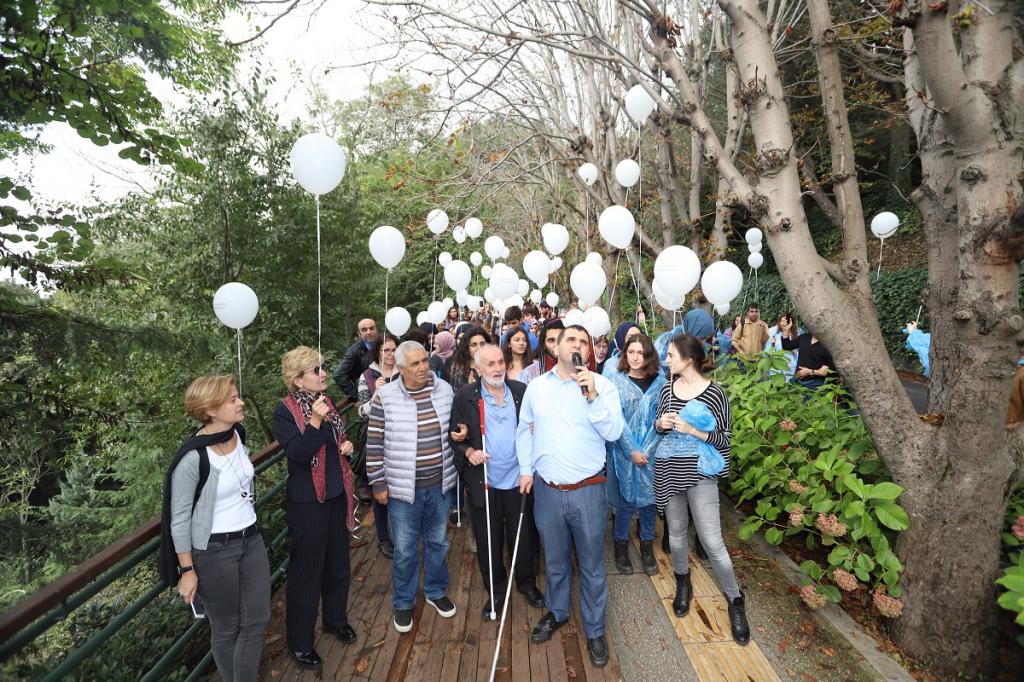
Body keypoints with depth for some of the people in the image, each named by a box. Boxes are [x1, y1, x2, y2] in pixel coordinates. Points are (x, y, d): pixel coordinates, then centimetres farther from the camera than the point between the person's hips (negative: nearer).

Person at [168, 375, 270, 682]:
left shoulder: (238, 434, -4)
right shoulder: (192, 458, -24)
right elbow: (179, 519, -15)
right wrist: (187, 571, -11)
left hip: (251, 540, 6)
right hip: (214, 551, -6)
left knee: (257, 620, 14)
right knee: (226, 628, 15)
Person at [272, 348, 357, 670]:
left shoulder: (325, 401, 4)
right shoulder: (284, 413, -17)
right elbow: (299, 455, -26)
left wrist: (346, 445, -2)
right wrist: (315, 421, -34)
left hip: (337, 495, 7)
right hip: (307, 502, -7)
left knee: (338, 562, 20)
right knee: (306, 570, 8)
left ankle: (336, 619, 43)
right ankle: (300, 642, 27)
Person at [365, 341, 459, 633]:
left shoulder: (445, 390, -2)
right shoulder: (385, 397, -12)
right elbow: (374, 444, -6)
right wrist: (378, 484, -5)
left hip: (439, 485, 3)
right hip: (403, 488, -3)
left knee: (438, 542, 20)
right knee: (404, 550, 11)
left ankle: (436, 591, 43)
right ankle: (403, 603, 35)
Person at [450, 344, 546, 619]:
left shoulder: (521, 391, 0)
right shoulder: (465, 396, -5)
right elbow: (455, 435, -2)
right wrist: (468, 452, -19)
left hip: (519, 480, 1)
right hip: (483, 482, -1)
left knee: (525, 536, 15)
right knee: (488, 542, 14)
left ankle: (527, 582, 39)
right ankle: (495, 590, 35)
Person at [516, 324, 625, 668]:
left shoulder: (602, 385, -7)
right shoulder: (536, 385, 2)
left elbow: (613, 432, -16)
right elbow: (525, 429, 10)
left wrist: (592, 396, -26)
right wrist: (525, 468, 5)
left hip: (587, 490, -2)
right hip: (546, 490, 3)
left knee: (591, 565, 13)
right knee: (555, 560, 22)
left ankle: (595, 630, 34)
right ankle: (556, 612, 46)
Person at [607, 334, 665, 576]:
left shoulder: (659, 381, 2)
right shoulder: (617, 381, -4)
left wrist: (647, 450, -9)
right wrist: (632, 451, -12)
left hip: (651, 452, 2)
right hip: (625, 452, -2)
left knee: (650, 499, 10)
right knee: (627, 501, 4)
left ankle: (647, 547, 29)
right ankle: (621, 545, 25)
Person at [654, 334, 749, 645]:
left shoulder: (714, 393, -11)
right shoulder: (667, 389, 3)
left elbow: (725, 438, -8)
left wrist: (694, 430, -22)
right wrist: (660, 424, -10)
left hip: (700, 474, -4)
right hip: (669, 471, 5)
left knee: (712, 542, -2)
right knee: (676, 532, 17)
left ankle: (735, 600, 20)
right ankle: (683, 584, 41)